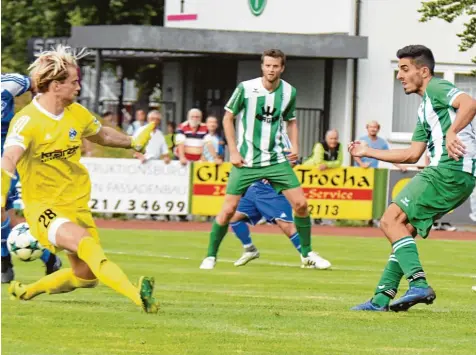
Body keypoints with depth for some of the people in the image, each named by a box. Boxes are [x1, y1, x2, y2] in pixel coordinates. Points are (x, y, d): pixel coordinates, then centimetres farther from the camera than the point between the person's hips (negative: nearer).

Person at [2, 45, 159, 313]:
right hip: (43, 207, -7)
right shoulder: (28, 121, -19)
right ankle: (138, 297, -47)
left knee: (86, 275, 7)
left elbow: (102, 135, 26)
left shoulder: (77, 114, 3)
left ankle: (28, 291, 29)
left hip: (77, 203, 8)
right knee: (84, 243, -32)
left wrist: (133, 142, 35)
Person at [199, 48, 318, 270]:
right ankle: (211, 256, 10)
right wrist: (233, 151, -6)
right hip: (246, 160, -3)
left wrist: (294, 146, 1)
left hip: (276, 159, 3)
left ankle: (307, 254, 10)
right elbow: (228, 118, 0)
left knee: (300, 203, -6)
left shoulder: (289, 92, 1)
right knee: (229, 209, -6)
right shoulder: (246, 89, -9)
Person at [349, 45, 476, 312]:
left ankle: (419, 284, -24)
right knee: (403, 228, 13)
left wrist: (452, 132, -30)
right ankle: (382, 297, 11)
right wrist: (368, 152, 34)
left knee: (391, 221, -13)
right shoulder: (425, 109, 28)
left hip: (450, 170, -10)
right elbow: (412, 155, 30)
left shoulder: (437, 88, -1)